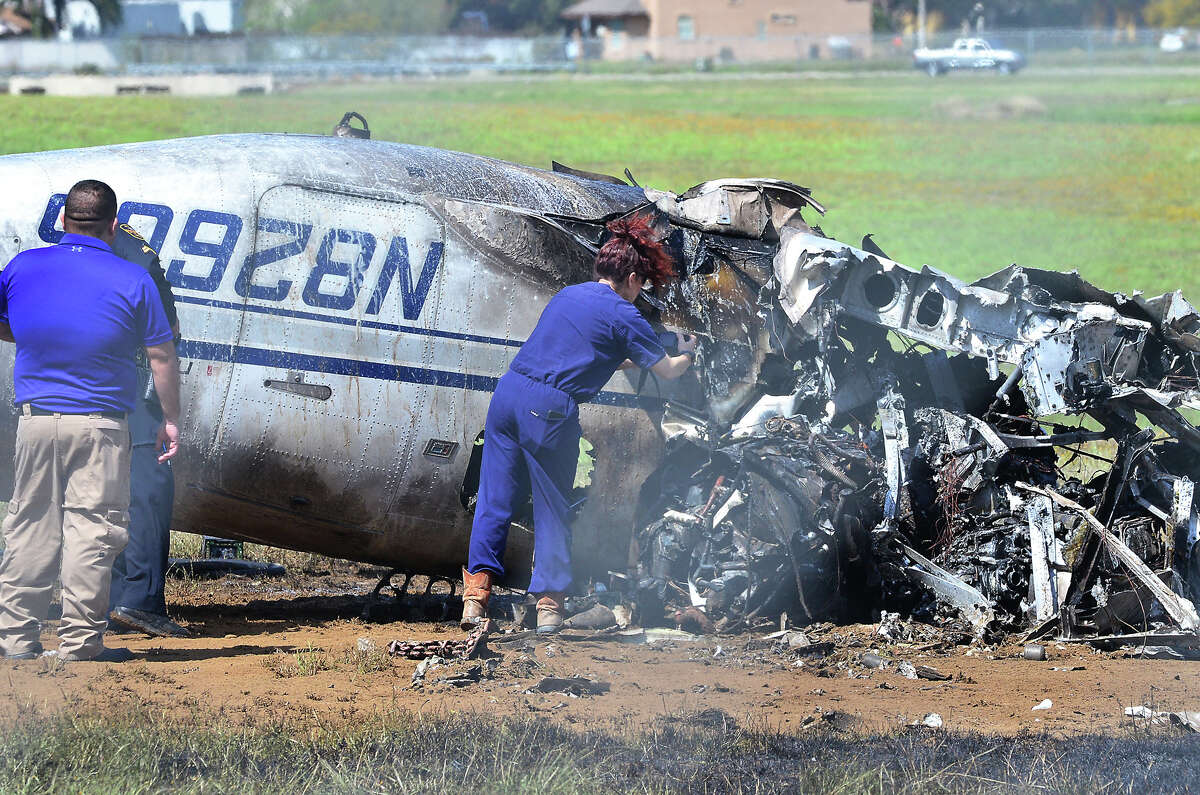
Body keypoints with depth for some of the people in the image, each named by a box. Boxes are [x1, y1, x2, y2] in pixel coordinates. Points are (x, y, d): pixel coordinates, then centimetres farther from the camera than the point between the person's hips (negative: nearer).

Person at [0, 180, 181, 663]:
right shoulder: (132, 280, -4)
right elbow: (162, 357, 0)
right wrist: (170, 419, 9)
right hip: (99, 425, -3)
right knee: (92, 529, 1)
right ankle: (80, 641, 0)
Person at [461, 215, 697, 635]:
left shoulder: (568, 294, 21)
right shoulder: (623, 315, 1)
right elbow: (668, 371, 10)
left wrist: (630, 360, 44)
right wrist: (687, 353, 32)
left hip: (509, 391, 6)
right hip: (550, 410, -6)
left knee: (496, 498, 8)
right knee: (552, 508, 7)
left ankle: (475, 594, 2)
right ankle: (549, 603, 10)